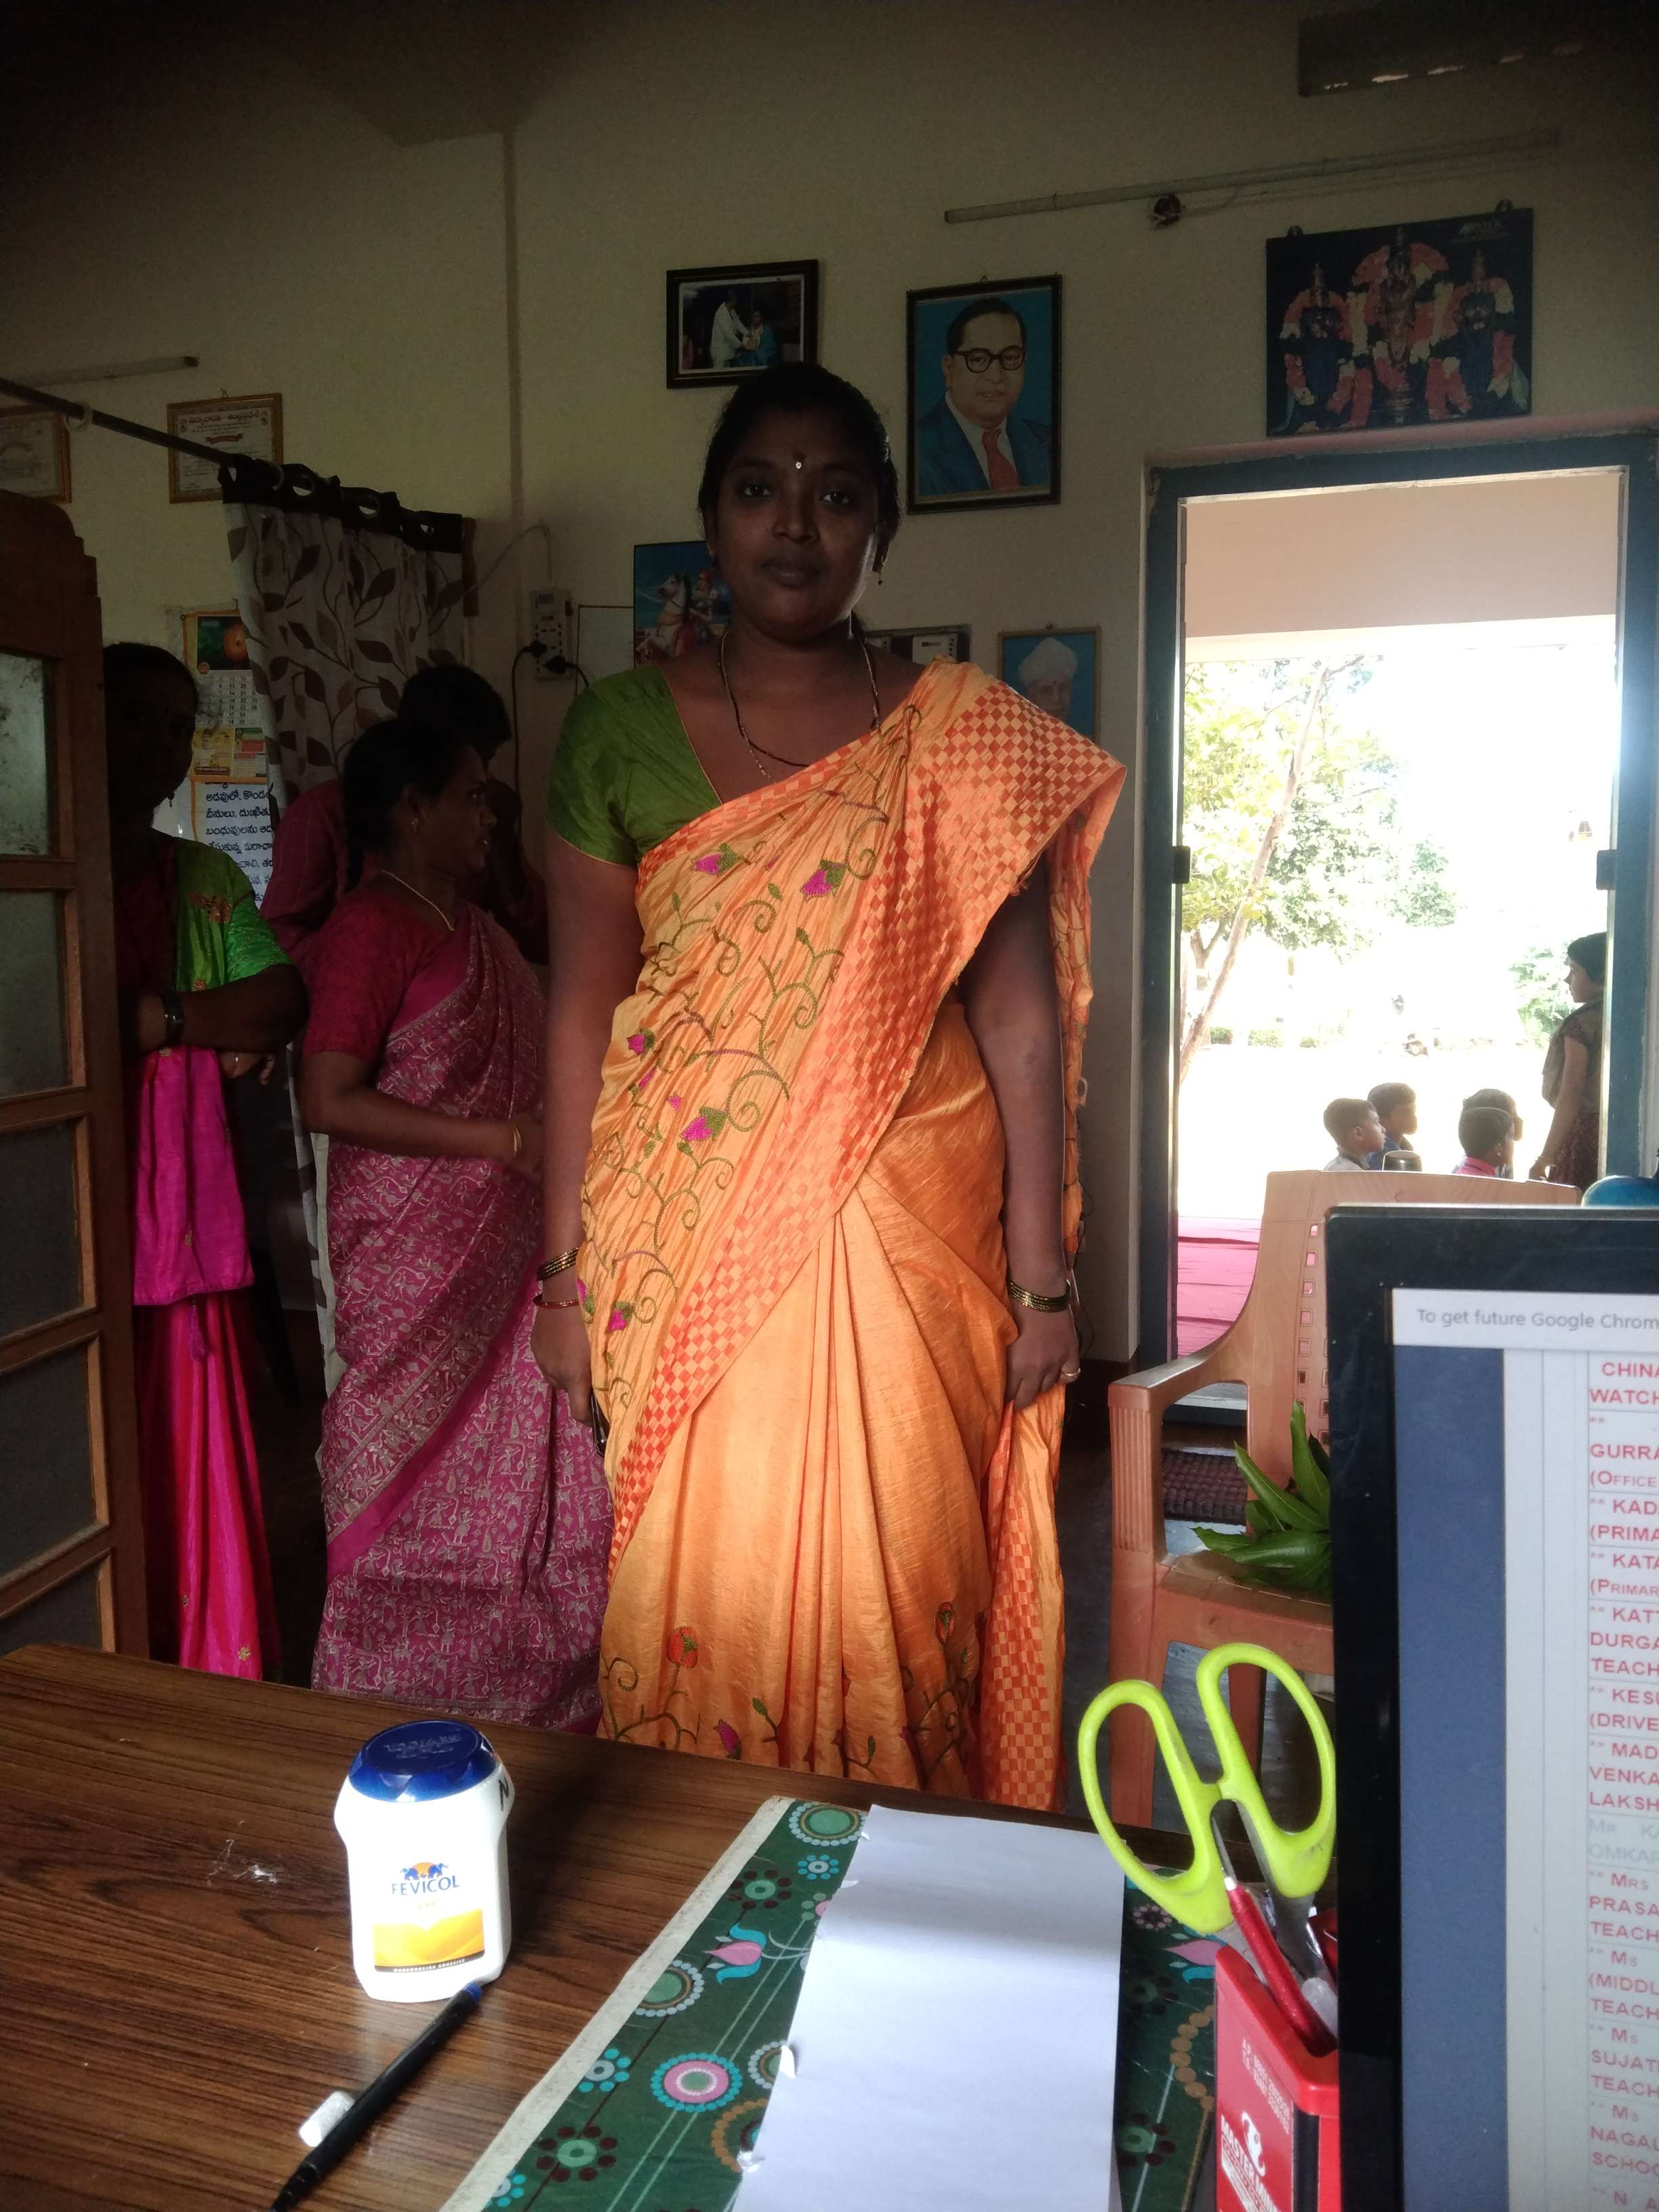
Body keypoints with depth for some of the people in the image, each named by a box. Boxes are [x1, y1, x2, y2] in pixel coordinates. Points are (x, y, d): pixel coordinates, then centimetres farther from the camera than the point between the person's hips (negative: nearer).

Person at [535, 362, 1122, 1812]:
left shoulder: (961, 738, 1)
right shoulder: (620, 733, 5)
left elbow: (1022, 1016, -1)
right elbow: (583, 1009, 4)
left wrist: (1042, 1281, -3)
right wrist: (569, 1272, 3)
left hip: (904, 1243, -1)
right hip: (688, 1250, 1)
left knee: (894, 1605, 6)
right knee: (704, 1597, 7)